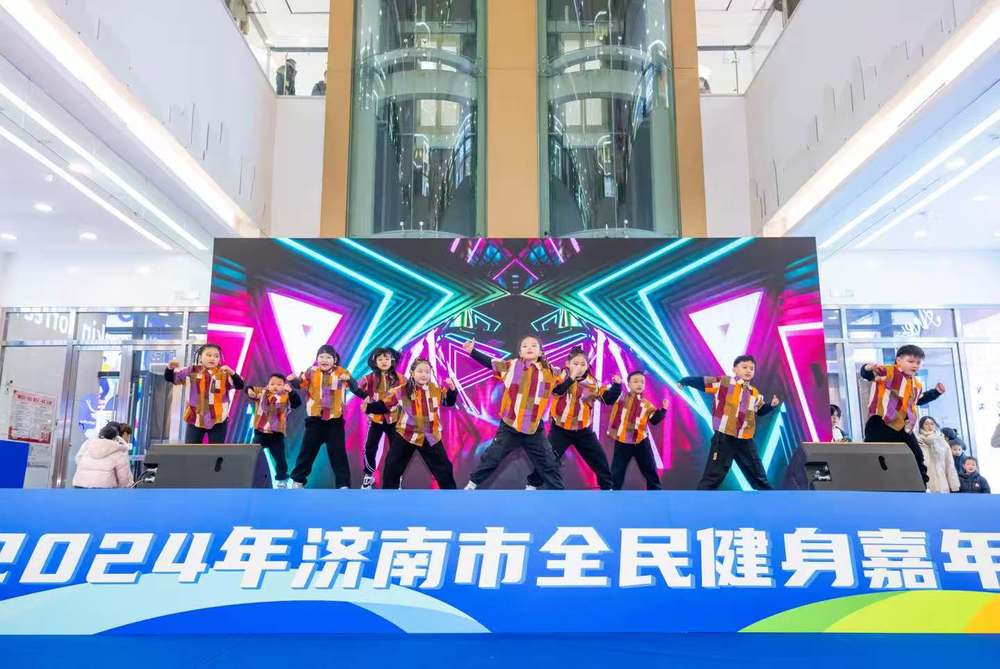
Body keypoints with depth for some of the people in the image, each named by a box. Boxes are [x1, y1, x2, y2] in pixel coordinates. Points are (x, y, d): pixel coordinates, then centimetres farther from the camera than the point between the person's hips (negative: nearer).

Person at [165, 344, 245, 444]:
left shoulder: (224, 373, -5)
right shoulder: (191, 371, 2)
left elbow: (240, 386, -14)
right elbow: (169, 378, 4)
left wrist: (232, 373, -31)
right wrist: (170, 368, -18)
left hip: (218, 420, -2)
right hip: (195, 419, 2)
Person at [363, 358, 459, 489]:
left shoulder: (436, 389, -2)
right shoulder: (401, 391, -10)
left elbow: (449, 402, 12)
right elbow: (383, 405, -7)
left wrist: (452, 389, -8)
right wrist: (369, 407, -23)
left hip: (431, 437, 2)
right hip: (405, 435, -1)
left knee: (444, 468, 9)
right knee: (392, 468, 4)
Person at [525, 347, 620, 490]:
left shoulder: (593, 382, -1)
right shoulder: (561, 376, -7)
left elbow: (609, 399, -4)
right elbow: (557, 390, -27)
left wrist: (616, 386, -20)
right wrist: (571, 378, -39)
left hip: (584, 430, 3)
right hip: (560, 428, -3)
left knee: (600, 460, 9)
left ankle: (607, 487, 28)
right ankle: (532, 484, 14)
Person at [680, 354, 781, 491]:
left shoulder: (755, 393, 11)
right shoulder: (723, 382, -6)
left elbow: (760, 411, 24)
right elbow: (701, 381, -7)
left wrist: (772, 405, 8)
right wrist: (684, 381, -13)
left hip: (745, 441, 5)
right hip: (724, 438, -5)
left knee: (758, 476, 17)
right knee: (712, 476, -3)